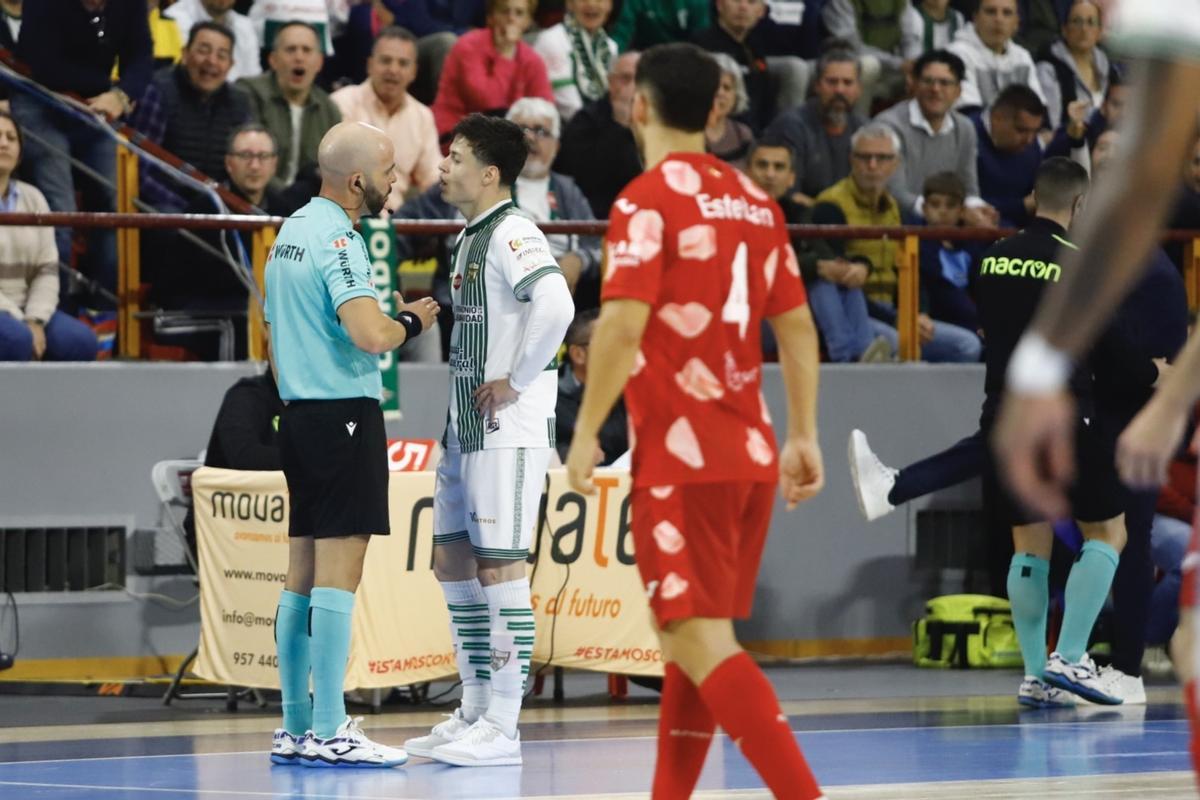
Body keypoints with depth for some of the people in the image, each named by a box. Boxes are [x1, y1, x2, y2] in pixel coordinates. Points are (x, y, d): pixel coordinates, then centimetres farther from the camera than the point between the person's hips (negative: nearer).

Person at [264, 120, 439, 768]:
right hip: (344, 414, -10)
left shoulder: (290, 232, 16)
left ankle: (294, 729, 12)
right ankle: (329, 732, -10)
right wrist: (410, 322, -7)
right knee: (338, 573, -9)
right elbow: (371, 335, -25)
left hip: (299, 414, 10)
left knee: (303, 573, 10)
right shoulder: (336, 238, -14)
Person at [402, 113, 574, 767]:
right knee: (452, 561, 13)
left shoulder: (512, 235, -14)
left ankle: (502, 728, -3)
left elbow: (556, 304, -31)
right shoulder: (468, 238, 16)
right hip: (466, 426, 10)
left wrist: (517, 383, -22)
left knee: (500, 567, -7)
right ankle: (474, 713, 20)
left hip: (508, 429, -10)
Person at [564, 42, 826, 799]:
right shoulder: (755, 201, 11)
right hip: (750, 451, 7)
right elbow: (798, 326, 13)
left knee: (700, 640, -10)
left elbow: (623, 324, -17)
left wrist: (587, 432, -10)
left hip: (681, 452, -7)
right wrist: (804, 437, 17)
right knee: (694, 636, 15)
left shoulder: (648, 199, -9)